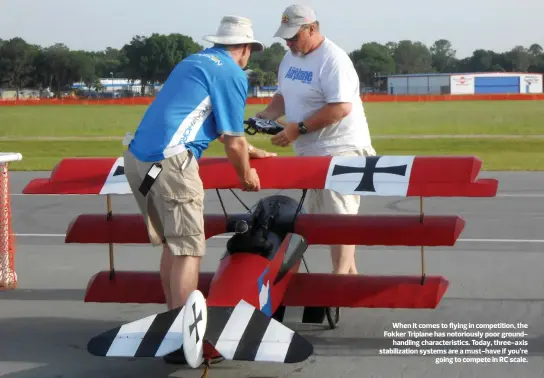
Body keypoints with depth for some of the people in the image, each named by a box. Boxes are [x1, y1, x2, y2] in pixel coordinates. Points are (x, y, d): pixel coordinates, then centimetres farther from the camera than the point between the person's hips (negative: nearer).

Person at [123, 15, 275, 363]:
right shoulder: (233, 74, -1)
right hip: (171, 162, -9)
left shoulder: (193, 61, 25)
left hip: (137, 158, 9)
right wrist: (246, 175, 19)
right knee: (188, 249, -3)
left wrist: (249, 149, 50)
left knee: (171, 244, 19)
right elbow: (232, 141, 0)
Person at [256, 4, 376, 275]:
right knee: (320, 216, 12)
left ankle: (340, 277, -2)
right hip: (311, 152, 9)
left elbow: (341, 108, -25)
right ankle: (349, 271, 21)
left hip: (340, 150, -9)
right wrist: (266, 116, 2)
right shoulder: (290, 57, 11)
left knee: (338, 215, -7)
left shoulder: (332, 60, -18)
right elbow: (284, 95, 21)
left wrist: (298, 128, -23)